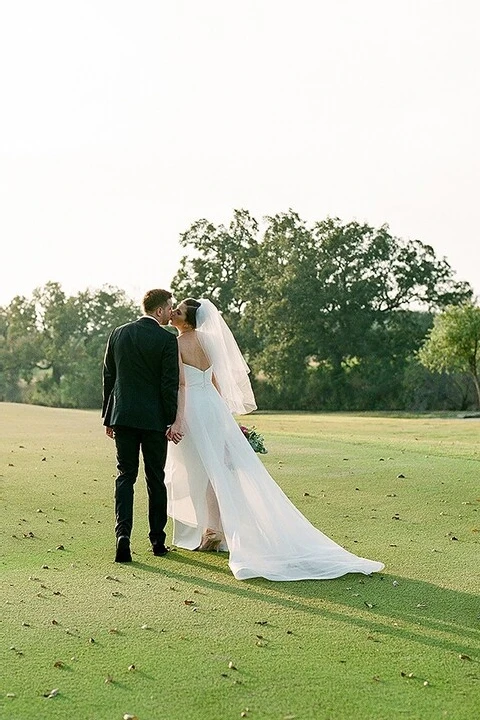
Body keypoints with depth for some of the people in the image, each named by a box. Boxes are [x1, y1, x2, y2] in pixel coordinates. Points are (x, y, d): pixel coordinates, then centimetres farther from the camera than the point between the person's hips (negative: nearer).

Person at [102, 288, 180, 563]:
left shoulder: (119, 333, 6)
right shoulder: (167, 339, -8)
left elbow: (108, 377, 10)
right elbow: (170, 384, -10)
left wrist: (108, 417, 16)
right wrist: (172, 421, -3)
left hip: (123, 416, 3)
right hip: (154, 418, -3)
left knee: (126, 476, 7)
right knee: (156, 479, 9)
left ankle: (123, 533, -11)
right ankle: (158, 540, 18)